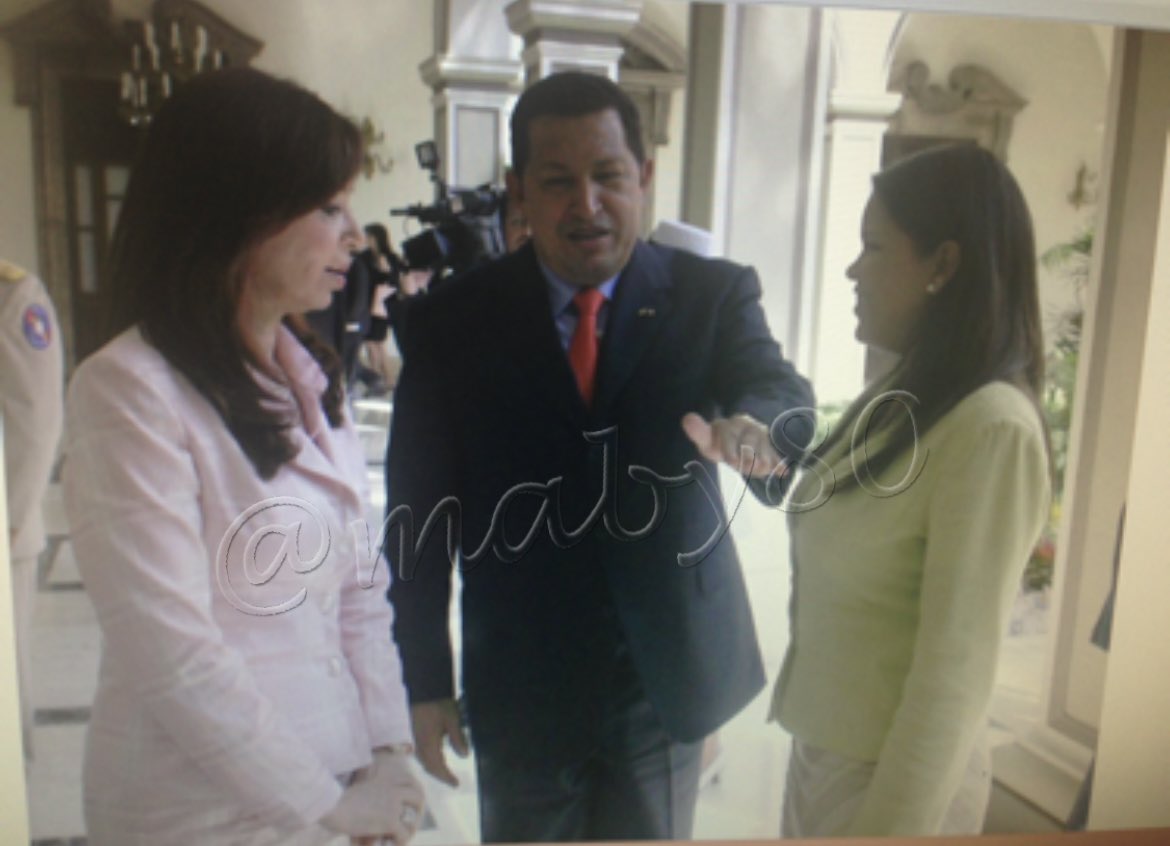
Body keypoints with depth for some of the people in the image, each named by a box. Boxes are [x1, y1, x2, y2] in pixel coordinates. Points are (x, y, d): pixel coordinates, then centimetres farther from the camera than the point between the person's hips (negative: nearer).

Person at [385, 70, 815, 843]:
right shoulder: (453, 321, -7)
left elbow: (781, 388, -21)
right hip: (520, 685, 0)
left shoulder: (714, 296, -5)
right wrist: (427, 682, -2)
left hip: (667, 672, 1)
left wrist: (750, 424, -45)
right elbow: (420, 513, -4)